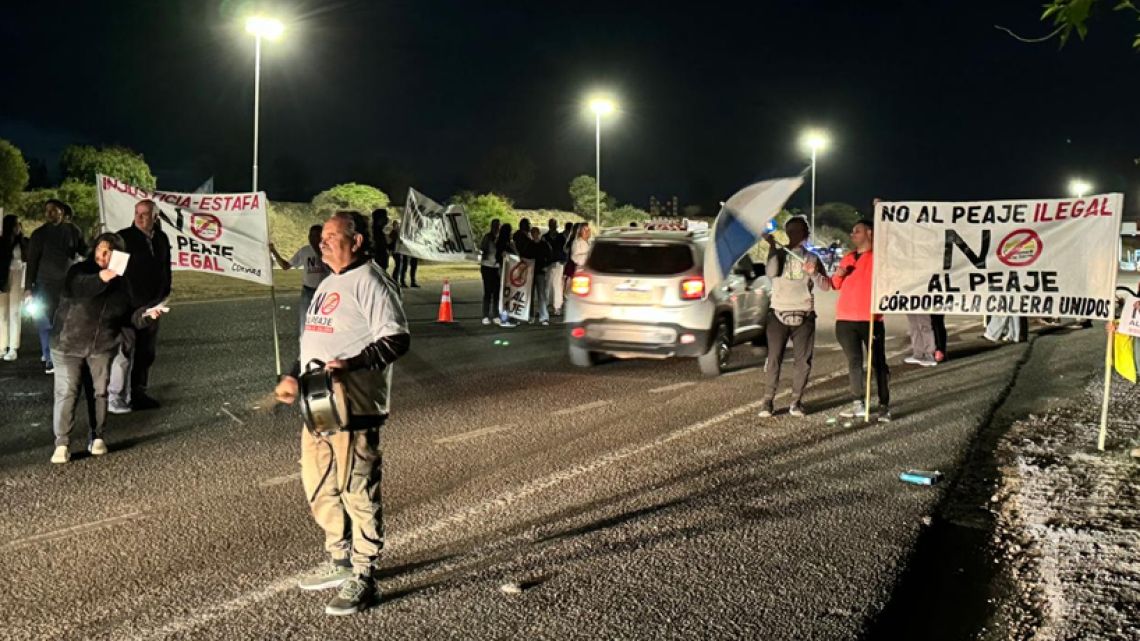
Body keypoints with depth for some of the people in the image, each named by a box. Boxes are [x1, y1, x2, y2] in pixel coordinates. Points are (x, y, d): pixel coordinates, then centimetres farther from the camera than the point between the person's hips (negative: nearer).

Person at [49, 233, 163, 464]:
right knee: (66, 392, -7)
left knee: (99, 391, 8)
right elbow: (74, 288, -31)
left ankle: (97, 437, 22)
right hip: (69, 344, -3)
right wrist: (99, 279, -46)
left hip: (102, 346, 4)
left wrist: (145, 315, -10)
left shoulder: (121, 282, 5)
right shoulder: (79, 271, -8)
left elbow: (127, 316, 9)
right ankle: (62, 443, -3)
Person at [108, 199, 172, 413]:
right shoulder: (123, 237, -9)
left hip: (151, 305, 6)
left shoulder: (161, 239, 8)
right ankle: (116, 397, -2)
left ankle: (138, 392, 22)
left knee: (146, 352, 11)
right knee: (124, 351, -8)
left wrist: (165, 293, 17)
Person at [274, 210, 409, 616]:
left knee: (358, 492, -2)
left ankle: (363, 577, 8)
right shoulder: (329, 284, 18)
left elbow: (397, 339, -20)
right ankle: (341, 560, 31)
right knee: (319, 487, 16)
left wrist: (352, 363, -30)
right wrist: (295, 376, 20)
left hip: (353, 408, -10)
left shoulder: (370, 282, -12)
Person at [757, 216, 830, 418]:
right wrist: (772, 246, -15)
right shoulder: (779, 254, 5)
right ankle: (767, 401, -1)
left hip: (804, 317, 2)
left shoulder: (813, 258, 9)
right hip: (778, 315, -2)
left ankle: (796, 401, 10)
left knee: (803, 361, 1)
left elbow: (825, 286, 3)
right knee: (773, 359, -6)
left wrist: (814, 273, -15)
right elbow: (771, 272, -15)